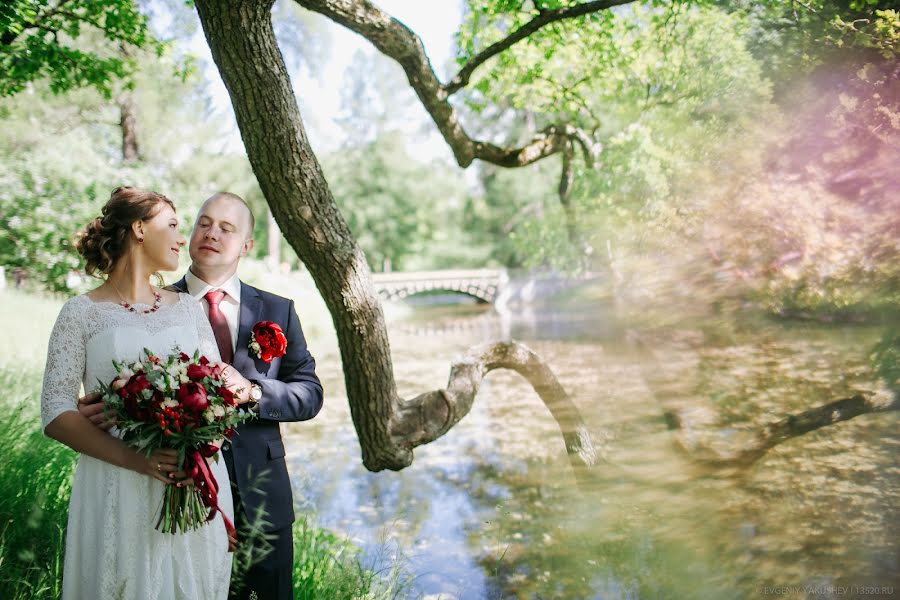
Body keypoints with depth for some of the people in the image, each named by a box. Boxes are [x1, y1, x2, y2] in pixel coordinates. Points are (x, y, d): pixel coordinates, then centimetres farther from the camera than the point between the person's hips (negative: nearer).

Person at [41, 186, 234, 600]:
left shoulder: (188, 308, 10)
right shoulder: (82, 313, -1)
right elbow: (56, 414, -7)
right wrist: (137, 459, -20)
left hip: (196, 485, 4)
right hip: (118, 492, -3)